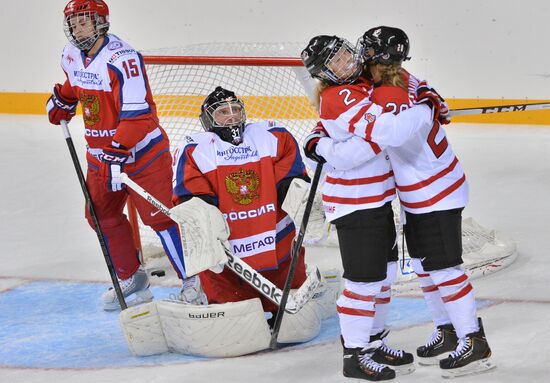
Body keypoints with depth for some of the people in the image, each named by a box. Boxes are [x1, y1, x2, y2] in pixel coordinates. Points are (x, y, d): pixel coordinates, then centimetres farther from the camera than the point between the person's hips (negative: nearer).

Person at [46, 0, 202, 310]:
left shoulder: (122, 59, -25)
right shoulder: (71, 56, 2)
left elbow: (136, 113, -30)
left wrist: (119, 151, -34)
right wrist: (62, 102, 21)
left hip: (142, 151, -8)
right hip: (101, 153, 8)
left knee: (158, 215, -13)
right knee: (102, 215, 11)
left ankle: (193, 281, -5)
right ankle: (131, 278, 26)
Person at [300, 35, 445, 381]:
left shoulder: (360, 85, 6)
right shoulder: (340, 99, -24)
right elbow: (388, 132, -35)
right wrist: (427, 108, -23)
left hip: (377, 199, 10)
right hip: (354, 204, -10)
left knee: (384, 273, 18)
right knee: (365, 280, -4)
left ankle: (373, 341, 31)